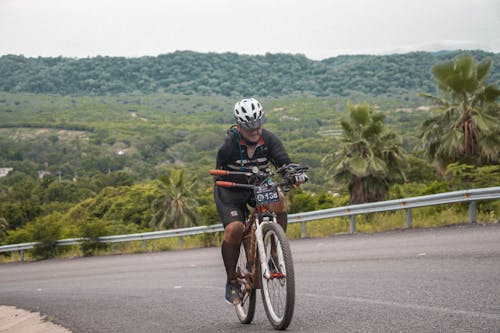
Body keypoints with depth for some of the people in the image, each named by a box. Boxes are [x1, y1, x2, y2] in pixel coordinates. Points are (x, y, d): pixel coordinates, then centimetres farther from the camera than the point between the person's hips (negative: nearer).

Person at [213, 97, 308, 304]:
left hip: (258, 188, 3)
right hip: (231, 192, -3)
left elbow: (283, 161, -24)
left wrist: (296, 174, -45)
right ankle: (231, 281, -9)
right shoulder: (229, 145, -22)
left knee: (278, 199, -30)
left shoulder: (269, 139, -14)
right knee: (234, 228, -27)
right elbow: (220, 174, -23)